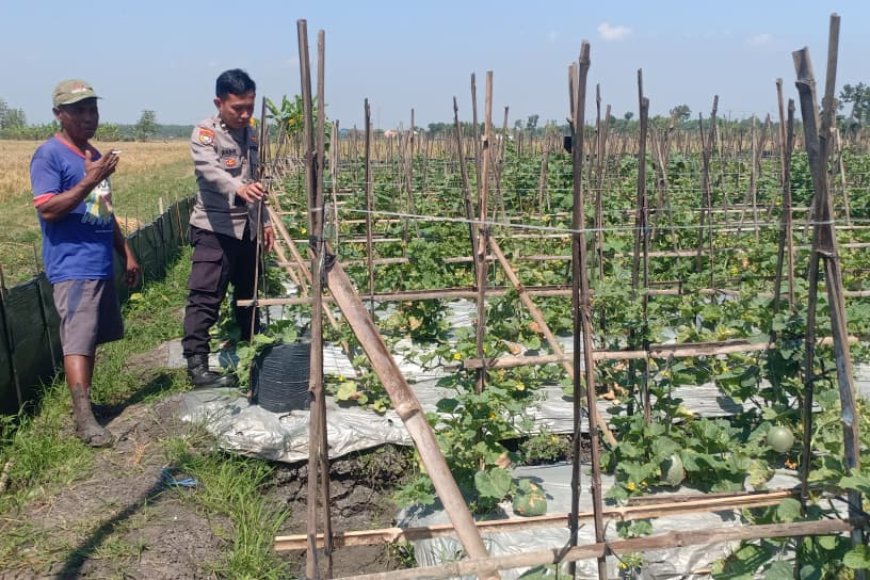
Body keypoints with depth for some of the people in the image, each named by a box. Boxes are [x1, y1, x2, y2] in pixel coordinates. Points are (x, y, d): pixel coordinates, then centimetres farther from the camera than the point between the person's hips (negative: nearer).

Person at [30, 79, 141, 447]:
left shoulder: (94, 154, 16)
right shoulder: (49, 155, -9)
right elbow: (48, 210, -18)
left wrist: (127, 254, 19)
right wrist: (89, 181, -25)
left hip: (101, 264, 8)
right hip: (72, 268, -8)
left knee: (91, 340, 13)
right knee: (77, 342, -10)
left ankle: (84, 403, 23)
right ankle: (84, 419, -10)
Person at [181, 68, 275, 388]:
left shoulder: (251, 134, 11)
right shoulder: (205, 132, -11)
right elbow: (209, 169, -31)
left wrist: (265, 220, 18)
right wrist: (239, 188, -50)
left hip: (247, 229, 8)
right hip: (214, 228, -7)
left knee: (250, 293, 18)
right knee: (205, 298, -9)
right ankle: (197, 365, -5)